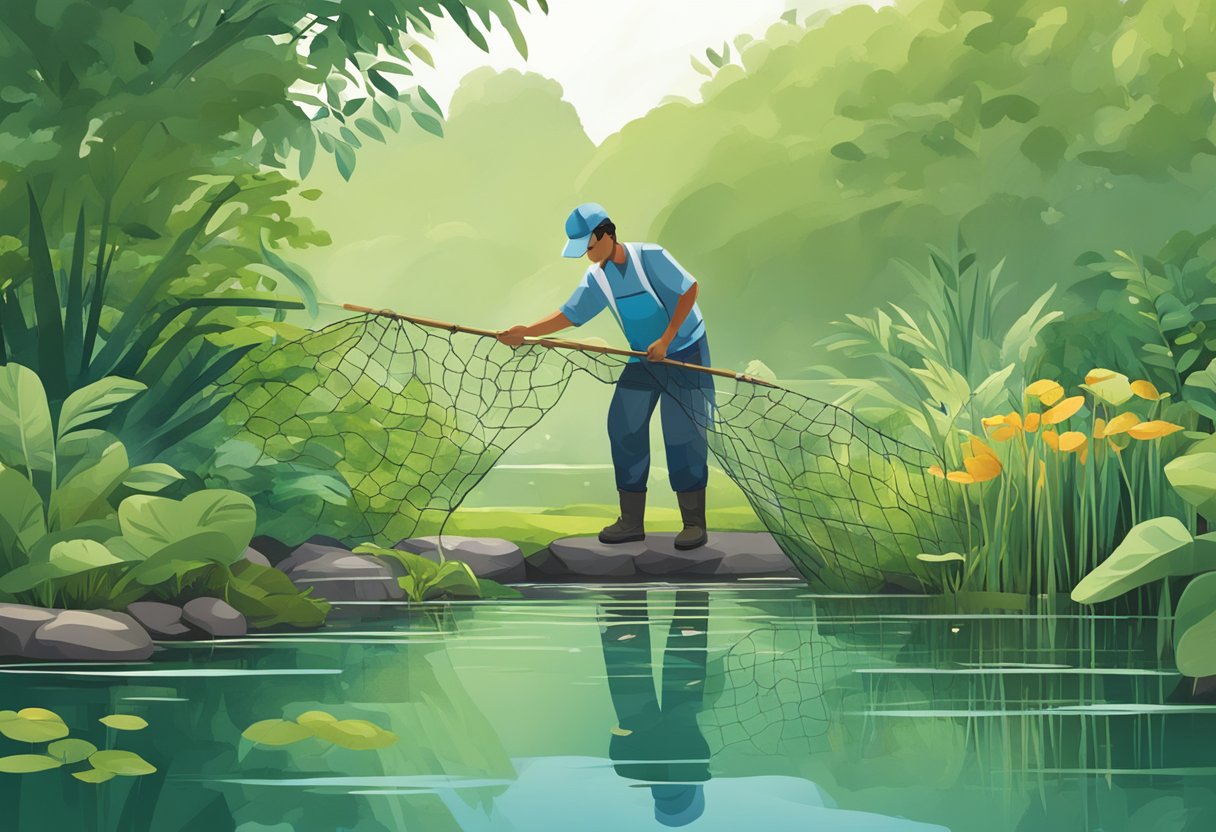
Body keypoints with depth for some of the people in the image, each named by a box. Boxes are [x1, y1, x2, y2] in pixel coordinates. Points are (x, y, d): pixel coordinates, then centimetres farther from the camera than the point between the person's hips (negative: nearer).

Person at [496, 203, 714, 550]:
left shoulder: (649, 256, -19)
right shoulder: (597, 278, -1)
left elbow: (689, 290, -18)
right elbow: (569, 315, 3)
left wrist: (665, 341, -20)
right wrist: (526, 332, -10)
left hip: (684, 350, -7)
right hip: (644, 357, 7)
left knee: (683, 433, -11)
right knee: (623, 427, 1)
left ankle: (694, 522, -2)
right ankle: (631, 521, 8)